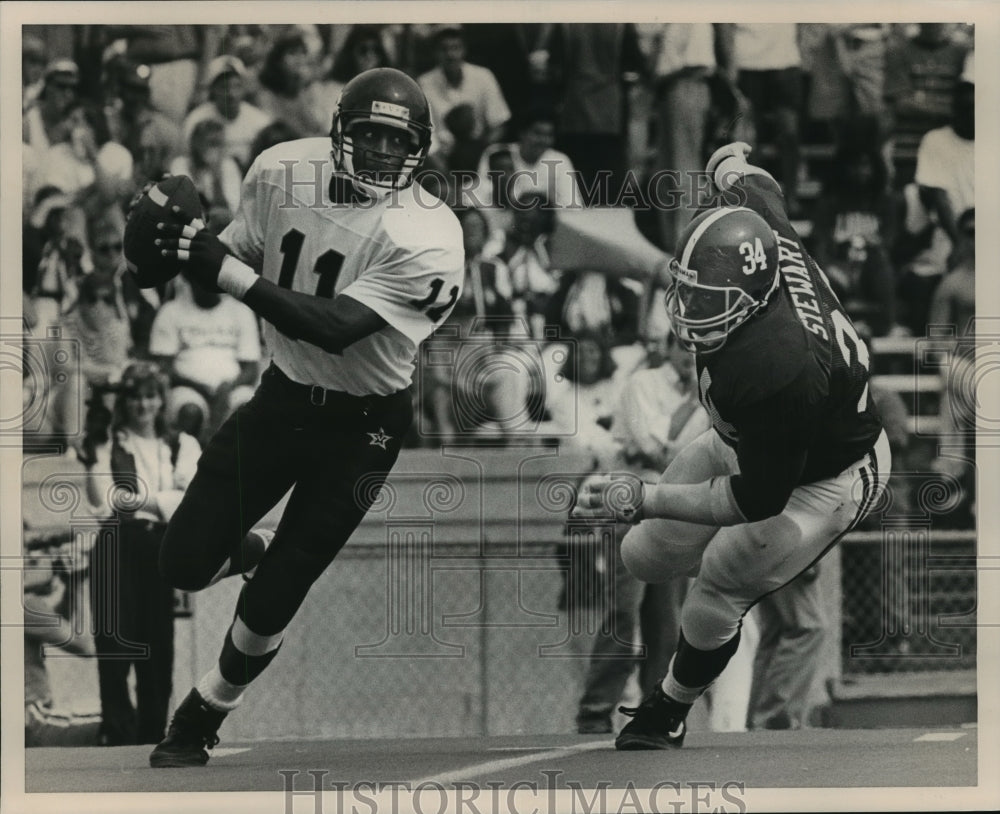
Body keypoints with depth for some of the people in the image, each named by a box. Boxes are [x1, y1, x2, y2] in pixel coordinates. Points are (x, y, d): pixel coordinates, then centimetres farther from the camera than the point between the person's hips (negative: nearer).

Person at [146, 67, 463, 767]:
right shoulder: (282, 170, -9)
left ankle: (196, 726, 21)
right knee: (185, 563, 1)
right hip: (283, 395, 4)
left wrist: (225, 269, -36)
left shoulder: (429, 239, -24)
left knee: (271, 602, -2)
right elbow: (240, 255, 6)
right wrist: (183, 242, -17)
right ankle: (243, 553, 37)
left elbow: (336, 328, -31)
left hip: (361, 426, -4)